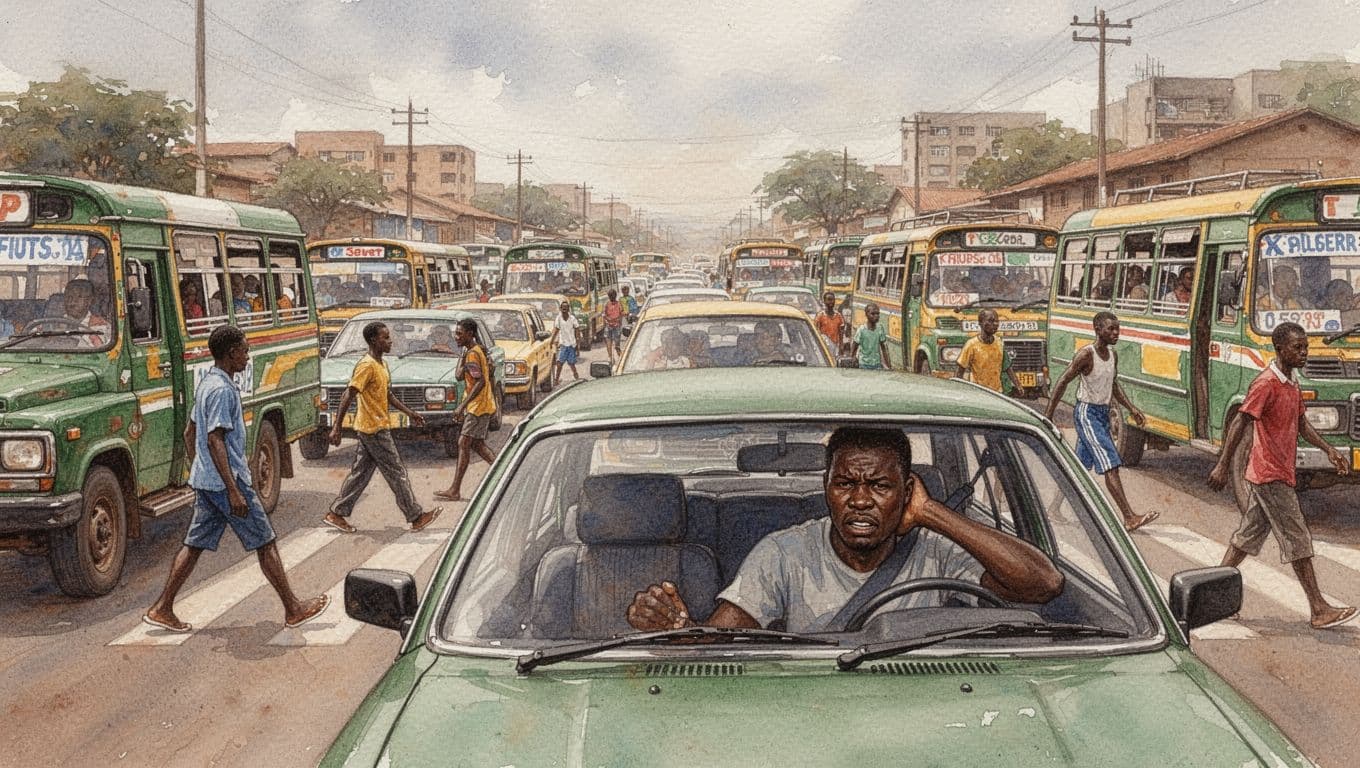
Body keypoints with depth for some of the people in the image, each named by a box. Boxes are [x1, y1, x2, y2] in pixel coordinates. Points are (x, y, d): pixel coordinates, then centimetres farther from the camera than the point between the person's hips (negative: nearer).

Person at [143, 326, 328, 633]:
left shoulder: (206, 385, 13)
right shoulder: (223, 390, -18)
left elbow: (189, 433, 20)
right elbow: (215, 440, -24)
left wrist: (196, 472, 26)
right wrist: (234, 491, -25)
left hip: (204, 480, 10)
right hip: (226, 481, -10)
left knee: (195, 544, 12)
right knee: (265, 543, -1)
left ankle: (161, 609, 13)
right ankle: (294, 610, 7)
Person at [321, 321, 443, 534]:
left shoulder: (380, 365, 12)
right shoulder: (367, 366, -18)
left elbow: (388, 395, 22)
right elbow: (348, 396, -23)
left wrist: (410, 413, 21)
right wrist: (336, 427, -26)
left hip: (370, 428, 9)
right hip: (374, 429, -9)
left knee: (361, 472, 12)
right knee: (396, 472, -2)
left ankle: (336, 513, 16)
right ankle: (416, 517, 4)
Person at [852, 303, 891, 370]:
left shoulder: (880, 329, 0)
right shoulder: (861, 330, -11)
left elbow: (883, 347, 8)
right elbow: (854, 347, -5)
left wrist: (888, 364, 8)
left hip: (877, 364, 3)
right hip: (864, 364, -3)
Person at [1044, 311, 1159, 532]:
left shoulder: (1113, 355, 7)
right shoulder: (1086, 354, -17)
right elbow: (1062, 383, -16)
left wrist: (1131, 408, 14)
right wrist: (1047, 417, -17)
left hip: (1103, 413, 9)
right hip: (1087, 413, -9)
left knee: (1081, 465, 14)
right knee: (1110, 465, -14)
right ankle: (1129, 518, -18)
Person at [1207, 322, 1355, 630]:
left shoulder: (1293, 384, 12)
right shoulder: (1266, 384, -17)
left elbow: (1301, 423, 21)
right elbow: (1239, 423, -20)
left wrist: (1328, 450, 11)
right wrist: (1222, 466, -23)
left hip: (1272, 475, 9)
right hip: (1271, 477, -9)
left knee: (1248, 535, 12)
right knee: (1298, 540, -4)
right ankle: (1319, 610, 2)